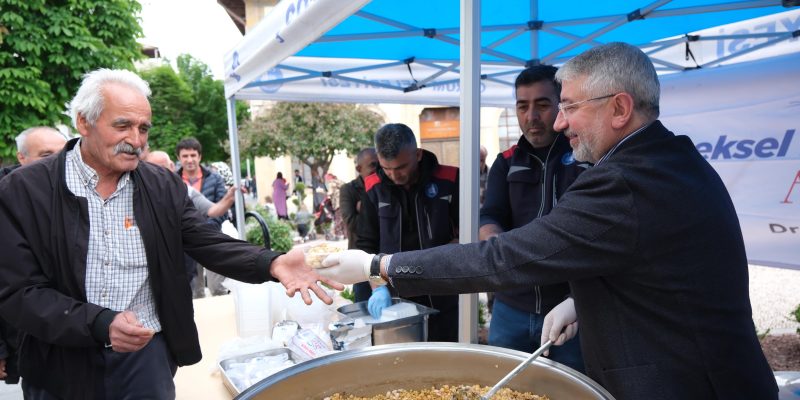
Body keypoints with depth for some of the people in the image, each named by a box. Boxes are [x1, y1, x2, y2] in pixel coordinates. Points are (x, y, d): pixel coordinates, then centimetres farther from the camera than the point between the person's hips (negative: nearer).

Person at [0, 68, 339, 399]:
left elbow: (211, 245, -5)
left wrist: (273, 264, -23)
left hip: (147, 355, 2)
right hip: (63, 363, -2)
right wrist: (100, 324, -24)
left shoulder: (163, 186, -2)